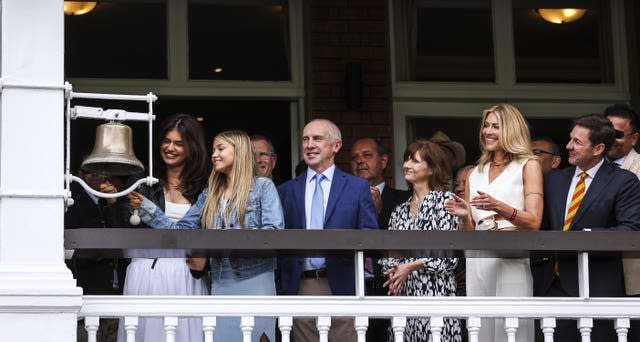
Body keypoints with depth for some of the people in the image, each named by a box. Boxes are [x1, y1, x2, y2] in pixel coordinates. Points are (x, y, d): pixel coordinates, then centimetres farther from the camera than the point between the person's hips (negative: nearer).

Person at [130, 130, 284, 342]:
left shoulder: (263, 187, 1)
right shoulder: (209, 195, 16)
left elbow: (274, 232, -10)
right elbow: (180, 230, 11)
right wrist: (146, 207, 2)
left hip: (255, 279, -4)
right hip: (220, 283, 4)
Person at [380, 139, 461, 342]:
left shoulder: (444, 199, 0)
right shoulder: (401, 210, 17)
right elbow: (387, 254, 16)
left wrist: (410, 266, -13)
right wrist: (393, 272, -6)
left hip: (435, 292, -5)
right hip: (402, 295, 5)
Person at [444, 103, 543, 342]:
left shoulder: (528, 166, 5)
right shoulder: (476, 174, 18)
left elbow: (533, 223, -6)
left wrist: (498, 207, -21)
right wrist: (464, 215, -3)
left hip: (511, 262, -4)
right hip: (477, 263, 4)